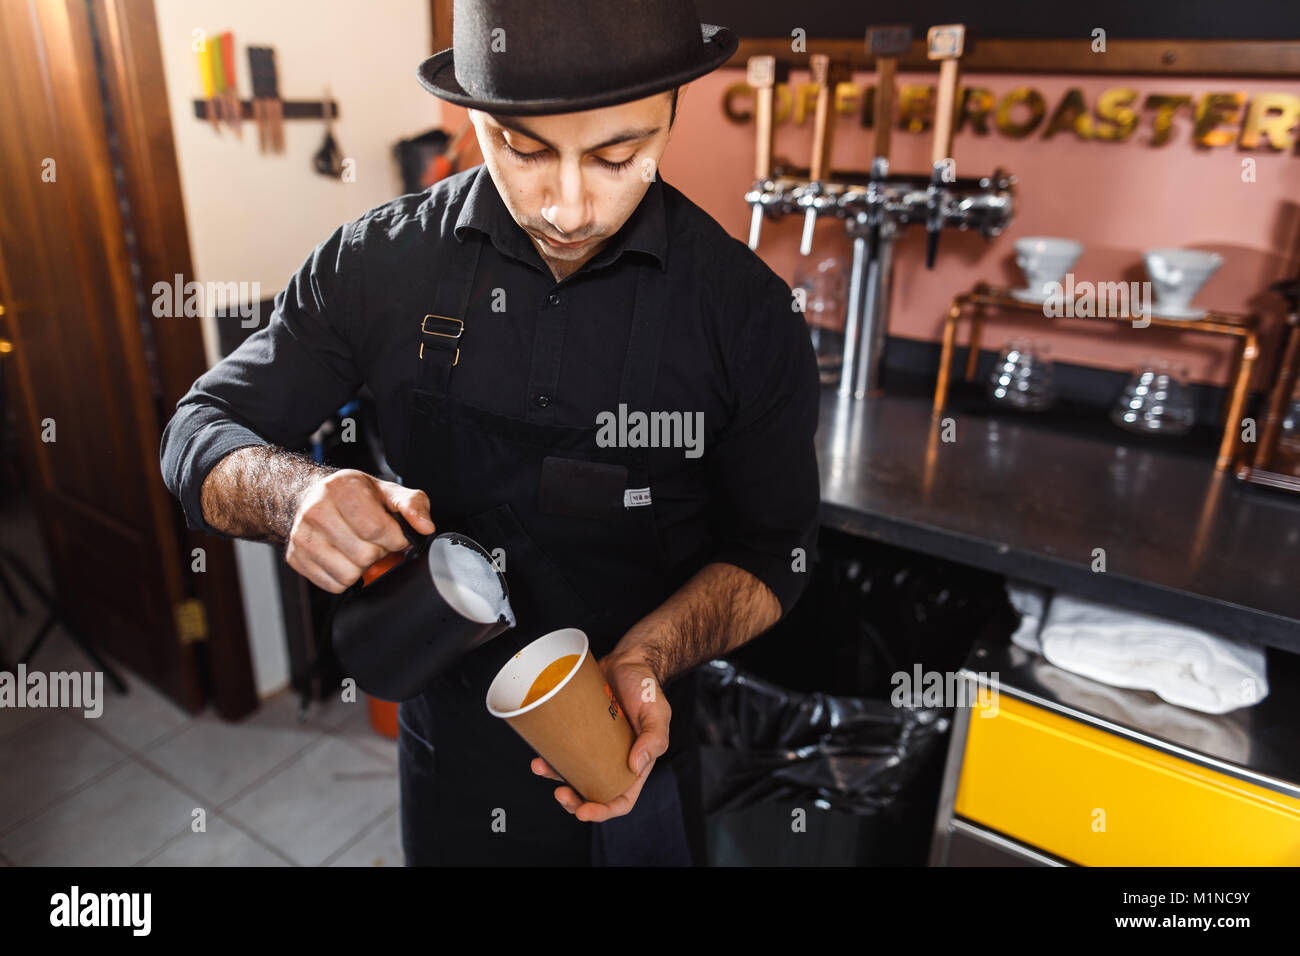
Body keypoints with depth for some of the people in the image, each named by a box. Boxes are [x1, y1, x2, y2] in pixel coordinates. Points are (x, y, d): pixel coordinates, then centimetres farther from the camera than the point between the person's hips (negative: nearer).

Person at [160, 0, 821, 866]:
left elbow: (776, 551, -8)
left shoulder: (747, 309, -17)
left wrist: (647, 656, -26)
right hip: (445, 738, 2)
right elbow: (200, 433, -6)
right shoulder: (378, 263, -14)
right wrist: (296, 494, -29)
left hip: (632, 752, -1)